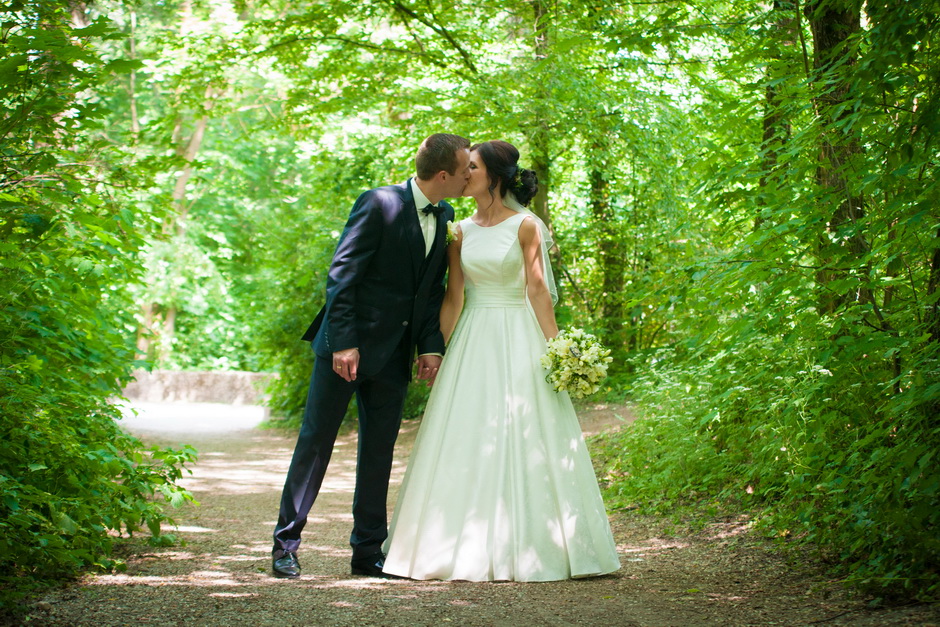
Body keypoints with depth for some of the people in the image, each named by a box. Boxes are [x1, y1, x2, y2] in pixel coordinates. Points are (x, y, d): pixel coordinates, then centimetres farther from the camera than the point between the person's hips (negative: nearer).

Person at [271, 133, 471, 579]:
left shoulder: (444, 218, 7)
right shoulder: (379, 204, -14)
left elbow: (433, 288, 12)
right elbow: (341, 274, -16)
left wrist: (431, 346, 1)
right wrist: (343, 342, -21)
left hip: (394, 354, 7)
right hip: (347, 345, -6)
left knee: (379, 451, 9)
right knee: (316, 441, 0)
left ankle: (368, 551, 18)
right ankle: (286, 545, 8)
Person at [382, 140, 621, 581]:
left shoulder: (525, 226, -3)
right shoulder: (461, 231, 9)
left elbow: (538, 289, -6)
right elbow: (453, 298, 9)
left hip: (517, 341, -4)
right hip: (471, 342, 4)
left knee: (519, 441, -4)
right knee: (466, 444, 2)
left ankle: (526, 548, 3)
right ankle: (468, 549, 8)